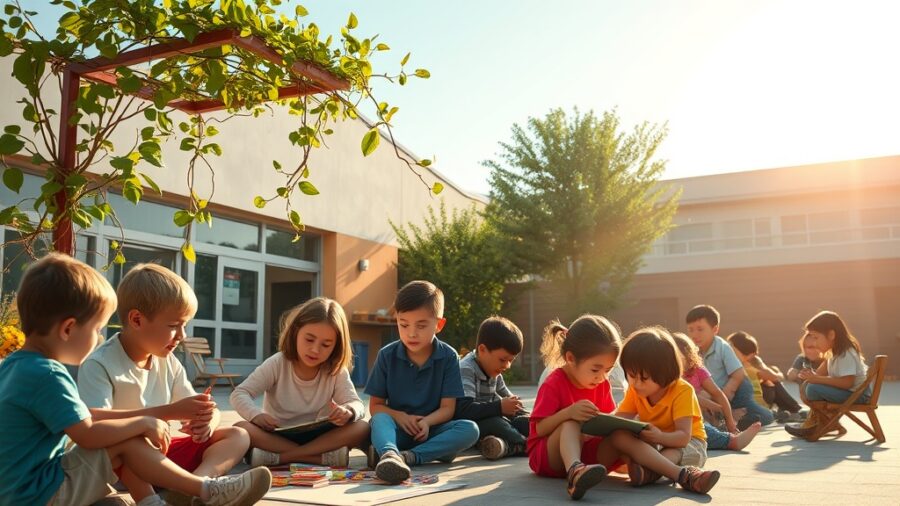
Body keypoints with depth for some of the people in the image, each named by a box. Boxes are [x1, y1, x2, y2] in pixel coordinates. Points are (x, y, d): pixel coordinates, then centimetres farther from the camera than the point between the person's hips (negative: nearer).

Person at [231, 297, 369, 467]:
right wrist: (256, 415, -35)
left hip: (317, 436, 1)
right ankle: (325, 456, -34)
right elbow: (239, 394, -12)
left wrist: (348, 411, -37)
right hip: (277, 436, -1)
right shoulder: (277, 364, -9)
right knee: (240, 429, -31)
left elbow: (357, 405, -11)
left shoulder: (337, 372, -5)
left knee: (362, 428, -26)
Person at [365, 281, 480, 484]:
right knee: (380, 419, -31)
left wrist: (426, 421, -26)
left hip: (430, 430, 0)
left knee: (470, 429, -26)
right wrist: (400, 417, -19)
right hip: (398, 429, 0)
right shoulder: (387, 355, -1)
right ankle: (389, 454, -61)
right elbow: (375, 405, 1)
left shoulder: (448, 357, -2)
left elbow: (447, 407, -5)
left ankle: (409, 456, -37)